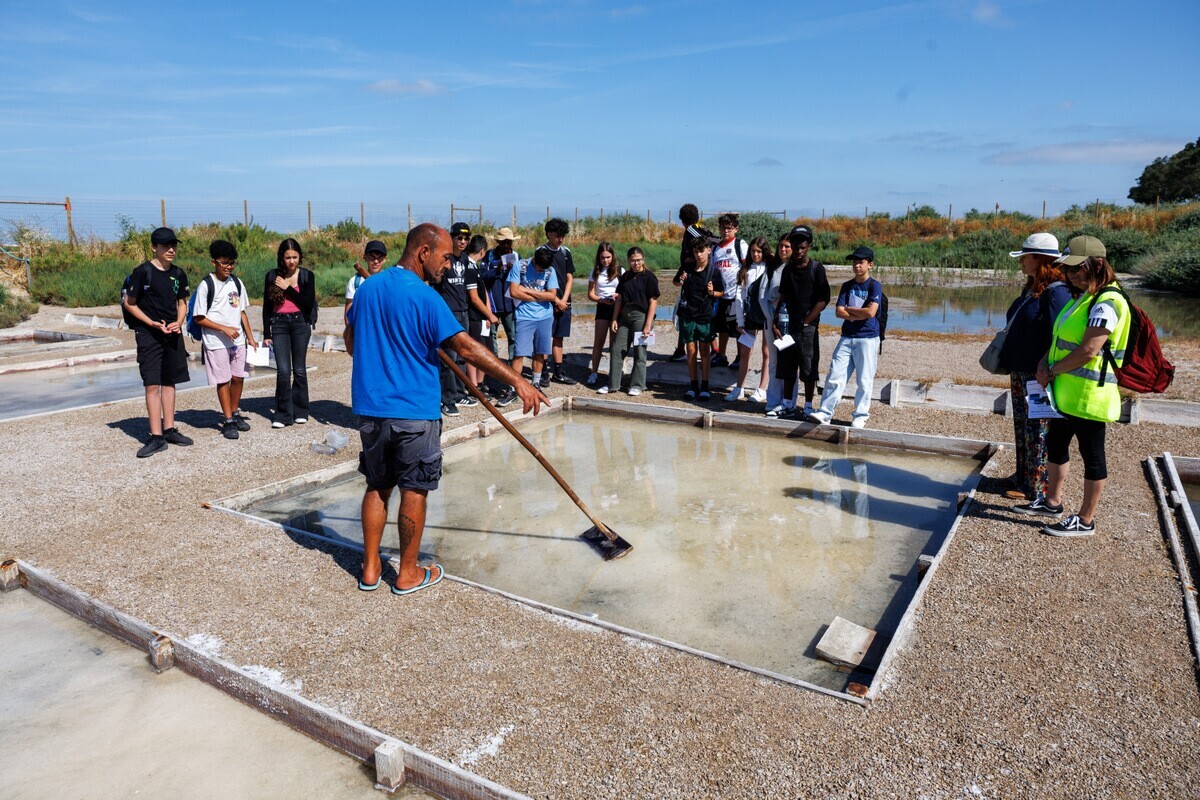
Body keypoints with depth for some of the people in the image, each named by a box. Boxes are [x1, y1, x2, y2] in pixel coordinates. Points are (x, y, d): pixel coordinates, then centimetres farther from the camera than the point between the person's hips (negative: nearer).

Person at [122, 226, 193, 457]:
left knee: (169, 382, 11)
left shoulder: (178, 274, 7)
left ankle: (169, 430, 20)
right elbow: (129, 303, -5)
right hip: (148, 335, -5)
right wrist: (153, 323, -13)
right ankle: (156, 437, -4)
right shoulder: (142, 271, -8)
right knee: (152, 384, -6)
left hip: (172, 334, 5)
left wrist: (178, 323, -3)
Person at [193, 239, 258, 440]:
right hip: (216, 342, -5)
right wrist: (224, 328, -17)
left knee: (238, 377, 9)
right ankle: (228, 421, 8)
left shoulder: (236, 283, 7)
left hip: (238, 341, 5)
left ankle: (234, 414, 25)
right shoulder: (206, 285, -9)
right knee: (223, 380, 0)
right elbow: (199, 318, -9)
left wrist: (250, 337, 10)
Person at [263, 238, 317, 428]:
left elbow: (309, 303, -7)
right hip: (279, 325, 0)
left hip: (300, 323, 0)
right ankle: (283, 414, 1)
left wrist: (288, 288, -13)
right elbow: (267, 306, 7)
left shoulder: (306, 276, 2)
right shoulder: (272, 276, 4)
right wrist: (266, 333, 5)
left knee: (299, 370, 5)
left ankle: (300, 412, 18)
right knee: (283, 371, -7)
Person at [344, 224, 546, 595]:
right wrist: (518, 382, -18)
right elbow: (467, 348, -20)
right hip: (413, 412, -7)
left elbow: (351, 344, 19)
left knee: (377, 486, 17)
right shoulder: (424, 297, -15)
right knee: (414, 491, 6)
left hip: (369, 408, 7)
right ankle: (408, 573, 18)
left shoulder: (366, 288, 8)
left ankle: (370, 568, 24)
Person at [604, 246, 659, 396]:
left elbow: (653, 302, -9)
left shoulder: (649, 277, -6)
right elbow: (619, 298, 14)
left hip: (641, 316, -6)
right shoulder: (625, 276, 10)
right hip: (625, 316, 6)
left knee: (639, 353, 1)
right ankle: (613, 384, 14)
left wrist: (648, 325, -14)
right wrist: (614, 319, 7)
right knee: (617, 350, 5)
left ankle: (637, 386, 13)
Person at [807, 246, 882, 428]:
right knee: (835, 376, -1)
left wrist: (849, 309, -4)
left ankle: (860, 416, 11)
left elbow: (870, 312, -15)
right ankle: (824, 413, 2)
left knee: (864, 381, 1)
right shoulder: (847, 286, 10)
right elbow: (839, 312, 1)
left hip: (868, 339, -4)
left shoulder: (874, 286, -3)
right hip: (847, 337, 4)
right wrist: (859, 315, -11)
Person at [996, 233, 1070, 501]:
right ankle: (1022, 477, 31)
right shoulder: (1031, 288, 12)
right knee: (1021, 427, 18)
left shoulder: (1055, 292, -18)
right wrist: (1005, 357, 21)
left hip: (1038, 375, -10)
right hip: (1020, 372, 10)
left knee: (1037, 430, 1)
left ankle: (1036, 488, 11)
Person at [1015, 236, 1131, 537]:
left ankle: (1085, 521, 12)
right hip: (1065, 392, 10)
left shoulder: (1107, 303, -18)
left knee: (1092, 456, 2)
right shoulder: (1082, 298, 12)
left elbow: (1088, 351, -24)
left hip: (1088, 395, -10)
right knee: (1056, 445, 20)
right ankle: (1052, 502, 36)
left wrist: (1053, 370, -12)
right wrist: (1045, 363, -1)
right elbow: (1060, 338, 17)